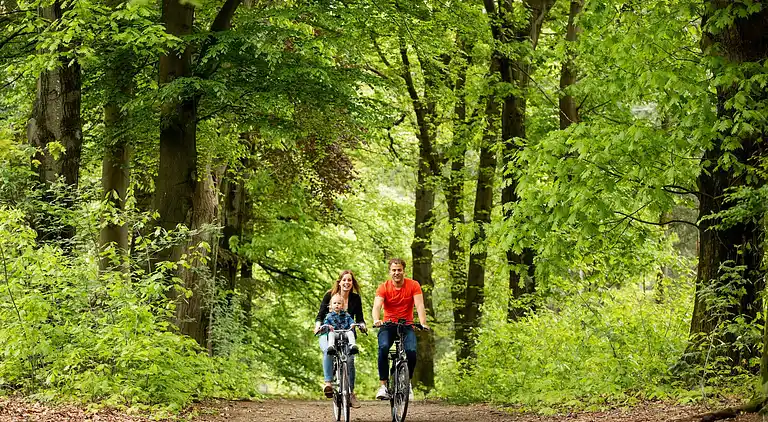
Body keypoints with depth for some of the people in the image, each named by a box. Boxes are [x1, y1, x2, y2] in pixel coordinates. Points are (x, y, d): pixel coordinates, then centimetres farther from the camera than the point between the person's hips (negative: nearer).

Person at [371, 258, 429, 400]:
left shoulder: (413, 285, -5)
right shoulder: (384, 287, -6)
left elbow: (419, 306, -15)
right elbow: (377, 306, -19)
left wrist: (423, 323, -32)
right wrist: (376, 320, -41)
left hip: (406, 326, 0)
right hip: (388, 325, 0)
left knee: (411, 351, -25)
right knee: (383, 348, -30)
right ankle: (383, 385, -22)